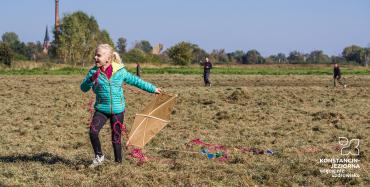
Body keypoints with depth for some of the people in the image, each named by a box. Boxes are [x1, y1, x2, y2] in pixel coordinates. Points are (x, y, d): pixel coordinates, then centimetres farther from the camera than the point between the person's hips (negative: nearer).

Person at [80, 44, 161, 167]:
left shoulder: (120, 72, -4)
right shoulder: (94, 72, -3)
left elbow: (136, 81, 8)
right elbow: (83, 88, -6)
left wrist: (153, 89, 13)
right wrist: (91, 79, -26)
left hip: (117, 110, -1)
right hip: (101, 109, 1)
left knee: (116, 138, 5)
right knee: (93, 132, -16)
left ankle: (118, 162, 22)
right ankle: (99, 156, 6)